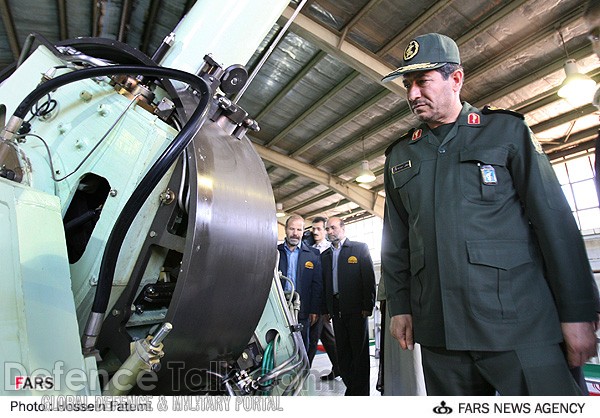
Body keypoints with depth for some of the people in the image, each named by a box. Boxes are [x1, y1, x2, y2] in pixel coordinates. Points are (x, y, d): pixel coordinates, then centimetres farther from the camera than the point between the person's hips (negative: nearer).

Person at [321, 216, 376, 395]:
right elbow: (324, 283, 11)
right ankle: (350, 387, 26)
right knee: (343, 352, 11)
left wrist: (368, 306, -10)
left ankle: (362, 392, 16)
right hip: (336, 310, 5)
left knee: (360, 352, 4)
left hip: (356, 309, -4)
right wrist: (326, 309, 5)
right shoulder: (325, 255, 13)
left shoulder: (359, 248, 0)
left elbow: (369, 278, -5)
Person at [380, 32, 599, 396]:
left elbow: (555, 220, 0)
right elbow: (396, 239, 11)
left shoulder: (506, 131, 4)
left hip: (519, 323, -2)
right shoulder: (400, 155, 11)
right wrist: (399, 306, 7)